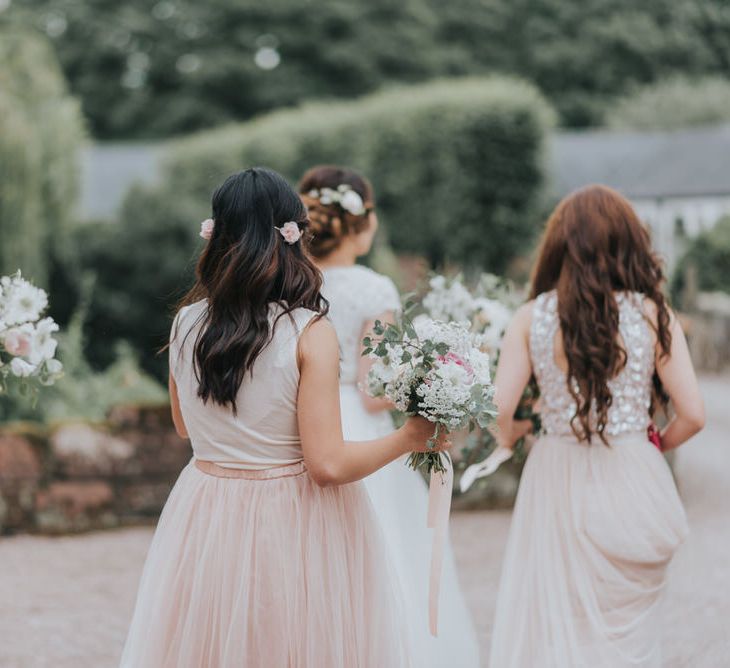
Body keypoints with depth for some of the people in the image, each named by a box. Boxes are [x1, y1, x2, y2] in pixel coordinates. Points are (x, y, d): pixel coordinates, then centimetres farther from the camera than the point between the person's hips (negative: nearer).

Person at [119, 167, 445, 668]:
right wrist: (410, 437, -6)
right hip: (294, 526, -4)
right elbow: (327, 465, -19)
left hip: (206, 524, 4)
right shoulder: (310, 332, -17)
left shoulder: (186, 324, -3)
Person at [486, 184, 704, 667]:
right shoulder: (652, 314, -5)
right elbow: (692, 414, -7)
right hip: (632, 483, 0)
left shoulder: (533, 317, -3)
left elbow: (500, 410, -9)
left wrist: (507, 440, 14)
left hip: (558, 486, 1)